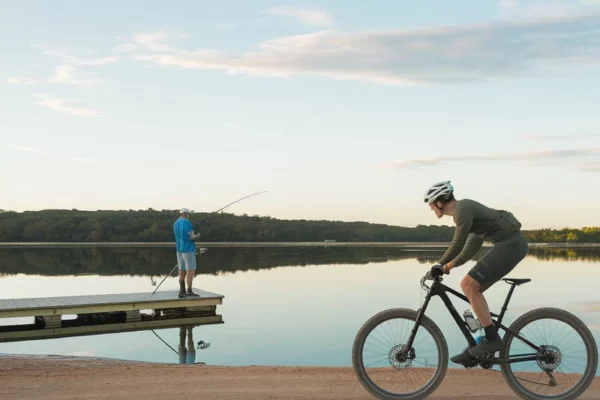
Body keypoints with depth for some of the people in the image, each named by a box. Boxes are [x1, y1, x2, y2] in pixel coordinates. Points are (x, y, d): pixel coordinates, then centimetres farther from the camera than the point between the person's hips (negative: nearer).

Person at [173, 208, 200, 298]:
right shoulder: (186, 223, -13)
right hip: (188, 249, -8)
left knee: (182, 270, 8)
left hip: (179, 249, 8)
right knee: (191, 270, -6)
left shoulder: (175, 223, 13)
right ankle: (189, 291, -8)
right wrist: (197, 236, 3)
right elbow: (191, 237, -17)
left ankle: (182, 291, 7)